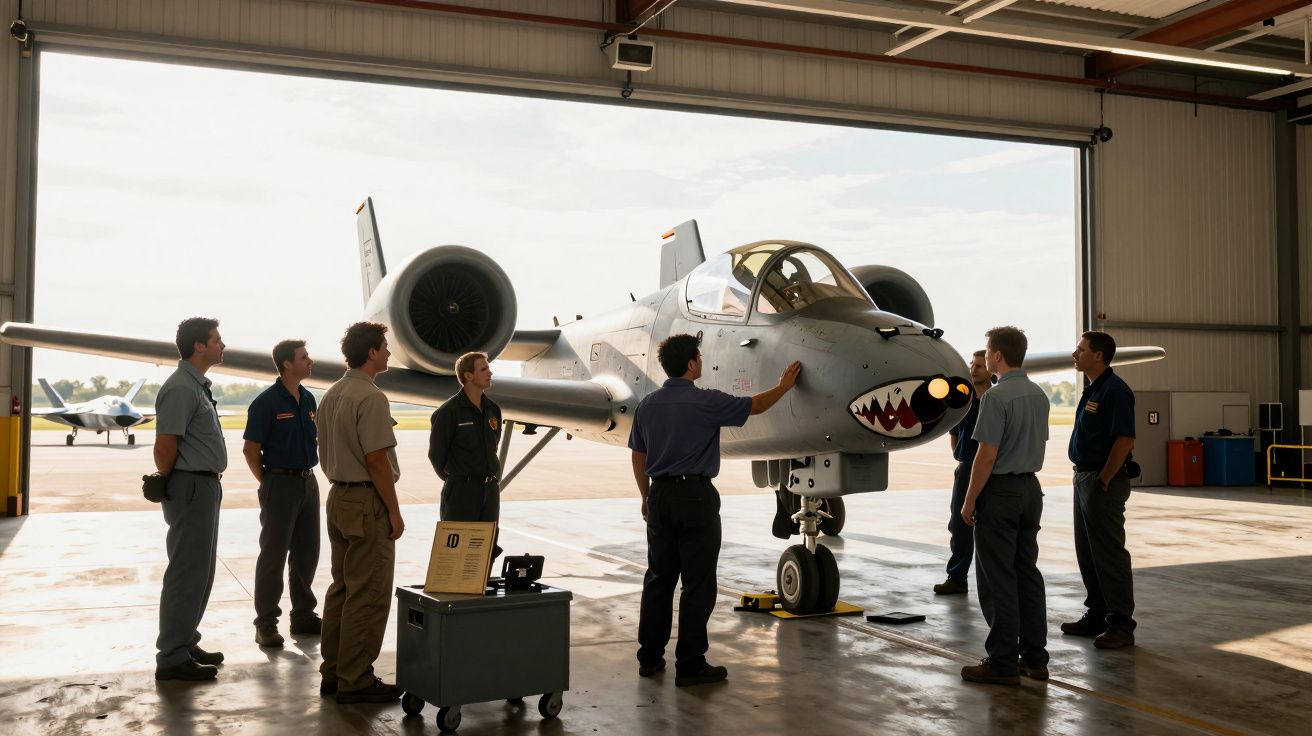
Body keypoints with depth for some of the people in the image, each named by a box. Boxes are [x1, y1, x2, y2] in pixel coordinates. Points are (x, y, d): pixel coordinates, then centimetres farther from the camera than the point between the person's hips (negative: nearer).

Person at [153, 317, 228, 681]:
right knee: (187, 574, -5)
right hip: (191, 488, -10)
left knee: (201, 570, 16)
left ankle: (185, 644, 26)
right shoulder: (181, 389, -17)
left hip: (205, 487, 10)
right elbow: (164, 447, -20)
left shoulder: (198, 386, 15)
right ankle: (172, 658, 1)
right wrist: (166, 486, -5)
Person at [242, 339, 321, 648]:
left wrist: (307, 473, 12)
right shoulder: (266, 402, -12)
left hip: (308, 482, 7)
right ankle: (266, 624, 6)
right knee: (273, 555, -1)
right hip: (280, 483, -7)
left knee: (306, 553, 12)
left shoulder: (308, 399, 9)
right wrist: (267, 483, -5)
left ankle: (304, 615, 24)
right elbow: (250, 449, -10)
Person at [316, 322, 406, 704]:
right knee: (369, 594, -4)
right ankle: (356, 680, 0)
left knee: (342, 587, 15)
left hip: (338, 498, 10)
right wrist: (394, 512, -14)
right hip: (368, 502, -10)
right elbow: (376, 460, -20)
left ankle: (333, 673, 21)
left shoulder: (331, 395, 12)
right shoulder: (370, 398, -17)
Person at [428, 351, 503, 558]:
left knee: (487, 547, 10)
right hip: (461, 491, -6)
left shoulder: (493, 409, 8)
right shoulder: (450, 410, -12)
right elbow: (436, 453, -6)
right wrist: (453, 478, 6)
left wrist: (489, 477, 15)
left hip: (490, 489, 6)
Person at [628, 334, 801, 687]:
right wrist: (784, 386, 18)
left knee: (659, 579, 13)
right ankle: (690, 665, 3)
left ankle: (649, 657, 18)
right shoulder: (706, 402, -11)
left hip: (660, 496, 6)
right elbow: (754, 406, 2)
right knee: (698, 584, 0)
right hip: (696, 496, -6)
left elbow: (638, 457, 12)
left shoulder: (647, 405, 6)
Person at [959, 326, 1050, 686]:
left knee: (998, 579, -3)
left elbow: (987, 455, -19)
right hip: (1031, 488, 8)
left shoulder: (997, 396, -17)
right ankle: (1034, 658, 17)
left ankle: (1003, 663, 1)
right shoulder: (1039, 395, 10)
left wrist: (969, 501, -11)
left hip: (1000, 491, -8)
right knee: (1028, 574, 12)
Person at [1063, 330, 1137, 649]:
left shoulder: (1114, 390, -16)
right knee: (1087, 552, 15)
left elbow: (1125, 439, -22)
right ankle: (1096, 615, 24)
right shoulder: (1091, 389, 14)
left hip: (1103, 482, -10)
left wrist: (1104, 480, -19)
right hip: (1084, 479, 10)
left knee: (1109, 553, -4)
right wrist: (1084, 478, 15)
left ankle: (1121, 625, 4)